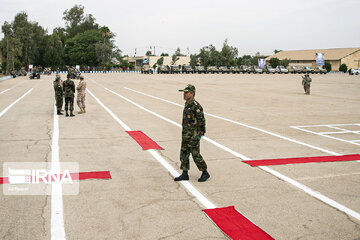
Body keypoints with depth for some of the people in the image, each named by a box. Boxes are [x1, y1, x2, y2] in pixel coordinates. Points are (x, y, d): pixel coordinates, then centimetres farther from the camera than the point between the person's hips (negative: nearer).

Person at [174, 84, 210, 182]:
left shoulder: (196, 106, -18)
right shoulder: (187, 105, 10)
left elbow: (202, 120, -14)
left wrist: (201, 132, -9)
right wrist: (185, 133, 19)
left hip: (193, 136, -9)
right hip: (185, 135, 9)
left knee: (196, 155, -1)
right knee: (184, 154, 10)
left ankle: (205, 173, 15)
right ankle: (185, 174, 18)